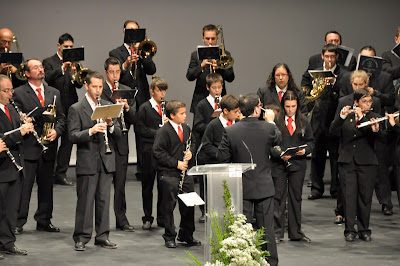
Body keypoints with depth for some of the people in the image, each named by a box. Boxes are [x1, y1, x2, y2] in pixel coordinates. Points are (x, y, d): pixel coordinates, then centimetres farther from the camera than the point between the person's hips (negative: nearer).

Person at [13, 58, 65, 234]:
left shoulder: (54, 93, 14)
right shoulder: (19, 93, -1)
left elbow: (61, 118, 12)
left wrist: (56, 131, -6)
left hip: (48, 147, 5)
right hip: (28, 147, -5)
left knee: (46, 185, 10)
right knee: (24, 185, -4)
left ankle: (44, 221, 19)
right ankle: (18, 223, 1)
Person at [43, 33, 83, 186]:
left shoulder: (74, 63, 12)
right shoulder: (49, 62, 2)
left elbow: (80, 85, 3)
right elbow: (48, 78, -16)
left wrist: (74, 74, -17)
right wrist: (62, 68, -27)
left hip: (70, 106, 4)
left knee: (67, 140, 3)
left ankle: (61, 174, 8)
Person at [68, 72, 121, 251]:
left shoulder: (108, 107, 12)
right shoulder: (76, 109, -3)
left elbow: (118, 134, 10)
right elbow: (73, 136, -11)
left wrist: (111, 125, -12)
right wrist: (91, 131, -26)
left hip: (106, 161, 4)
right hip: (87, 162, -4)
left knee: (104, 200, 8)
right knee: (85, 201, -1)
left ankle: (102, 236, 15)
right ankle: (81, 238, 7)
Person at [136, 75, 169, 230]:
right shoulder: (144, 108, 1)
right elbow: (141, 129, -6)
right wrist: (157, 133, -17)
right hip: (150, 149, -3)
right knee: (148, 184, 3)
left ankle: (162, 217, 13)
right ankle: (147, 218, 11)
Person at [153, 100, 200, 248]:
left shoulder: (186, 129, 8)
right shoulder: (163, 131, -13)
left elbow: (191, 143, 25)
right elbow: (158, 152, -17)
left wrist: (190, 152, 1)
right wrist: (176, 163, -17)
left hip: (185, 172, 6)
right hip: (169, 174, -6)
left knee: (188, 204, 9)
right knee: (169, 205, 1)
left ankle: (186, 235, 21)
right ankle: (169, 237, 10)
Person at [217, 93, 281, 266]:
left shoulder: (230, 131, -14)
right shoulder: (268, 128, -12)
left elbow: (222, 158, -7)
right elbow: (278, 139, 11)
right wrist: (271, 121, 26)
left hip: (241, 187, 0)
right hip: (264, 186, 1)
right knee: (266, 228, 10)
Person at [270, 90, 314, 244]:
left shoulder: (303, 121, 8)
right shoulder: (276, 121, -4)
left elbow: (310, 141, 12)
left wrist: (305, 150, -8)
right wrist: (279, 154, -20)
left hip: (298, 163, 3)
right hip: (279, 164, -3)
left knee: (296, 197, 9)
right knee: (278, 197, -2)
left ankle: (296, 232, 16)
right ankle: (277, 232, 4)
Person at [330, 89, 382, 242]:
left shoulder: (373, 117, 8)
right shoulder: (346, 116, 9)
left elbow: (378, 138, -8)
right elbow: (333, 131, -5)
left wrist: (375, 130, -27)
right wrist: (341, 117, -19)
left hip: (366, 162, 0)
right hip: (347, 161, 0)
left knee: (365, 196, 2)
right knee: (349, 196, -4)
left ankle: (364, 230, 11)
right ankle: (349, 230, 0)